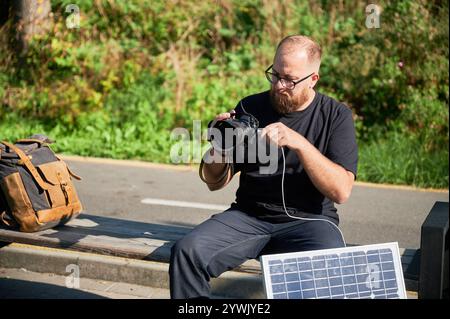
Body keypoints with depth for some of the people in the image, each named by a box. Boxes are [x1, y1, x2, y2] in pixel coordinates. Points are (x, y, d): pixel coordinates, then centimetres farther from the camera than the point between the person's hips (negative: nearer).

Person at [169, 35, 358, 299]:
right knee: (187, 252, -23)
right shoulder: (250, 107, 7)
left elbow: (341, 191, -11)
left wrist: (300, 143, -20)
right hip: (249, 217, 2)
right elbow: (215, 183, 9)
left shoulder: (337, 115, 2)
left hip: (308, 220, -2)